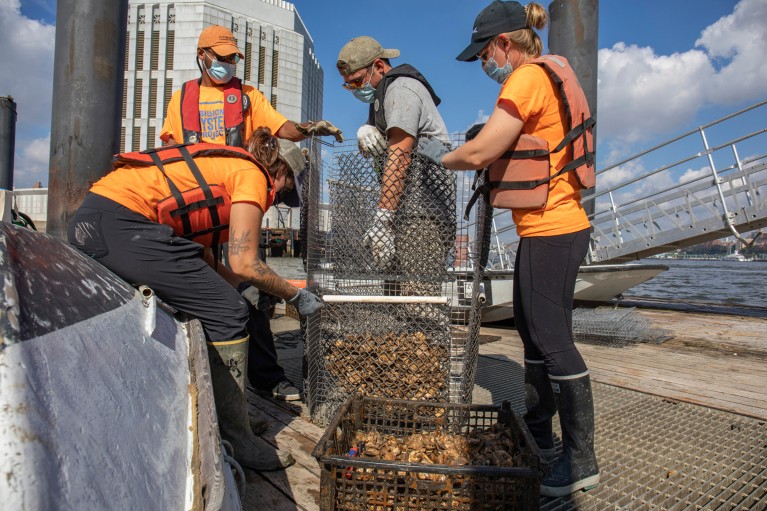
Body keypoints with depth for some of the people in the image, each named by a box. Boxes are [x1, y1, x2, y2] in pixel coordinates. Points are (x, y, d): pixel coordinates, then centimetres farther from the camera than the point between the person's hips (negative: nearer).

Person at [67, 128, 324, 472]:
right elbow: (243, 264, -6)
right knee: (226, 314, -5)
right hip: (123, 223, -10)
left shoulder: (221, 165, 26)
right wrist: (296, 296, 7)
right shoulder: (252, 173, 0)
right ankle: (236, 444, 3)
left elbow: (204, 264, 21)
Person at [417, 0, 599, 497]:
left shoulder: (528, 77, -13)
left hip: (549, 231, -10)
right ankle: (539, 430, 32)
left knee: (553, 340, -4)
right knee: (532, 328, 17)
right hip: (556, 225, 10)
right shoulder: (552, 75, 18)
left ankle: (582, 461, 9)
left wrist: (441, 157, -1)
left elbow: (479, 153, -19)